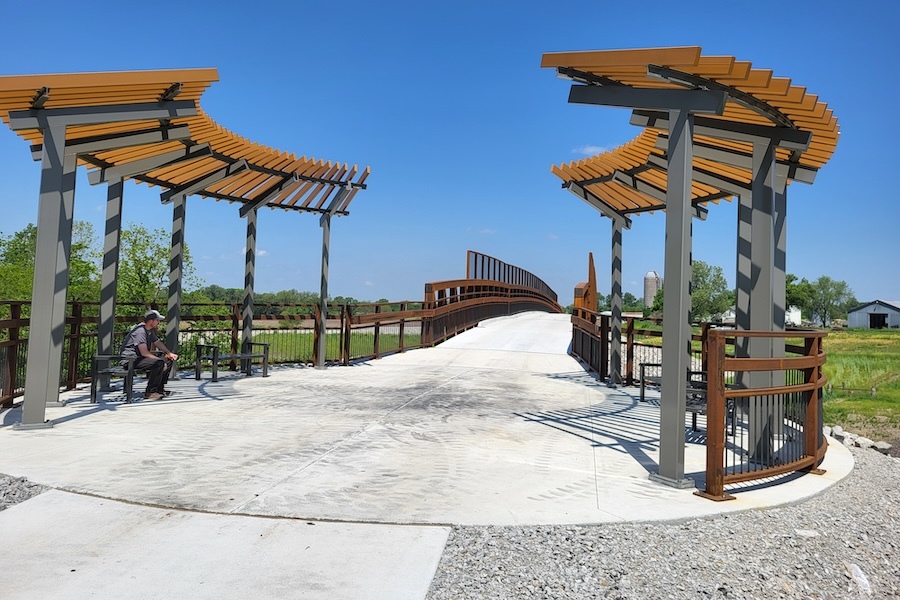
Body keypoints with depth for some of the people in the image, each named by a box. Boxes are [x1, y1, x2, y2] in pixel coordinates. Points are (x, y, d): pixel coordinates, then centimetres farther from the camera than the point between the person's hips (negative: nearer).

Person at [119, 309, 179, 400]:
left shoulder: (150, 331, 13)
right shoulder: (140, 331, -21)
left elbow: (158, 343, 23)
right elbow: (144, 352, -27)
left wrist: (169, 353, 6)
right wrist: (161, 360, -26)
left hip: (140, 358, 11)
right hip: (130, 360, -11)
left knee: (168, 360, 6)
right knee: (159, 363, -31)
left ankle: (159, 388, 8)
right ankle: (150, 392, -24)